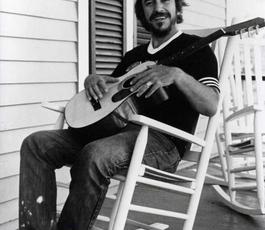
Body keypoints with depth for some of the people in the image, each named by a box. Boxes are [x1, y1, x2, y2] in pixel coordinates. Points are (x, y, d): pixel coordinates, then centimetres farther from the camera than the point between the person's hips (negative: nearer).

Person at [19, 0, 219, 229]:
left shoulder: (195, 48, 5)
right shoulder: (134, 55, 25)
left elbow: (211, 106, -9)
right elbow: (109, 94, 28)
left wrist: (177, 75, -26)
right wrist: (93, 80, 5)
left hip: (163, 140, -7)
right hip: (117, 129, 7)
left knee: (94, 156, -37)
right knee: (36, 144, -9)